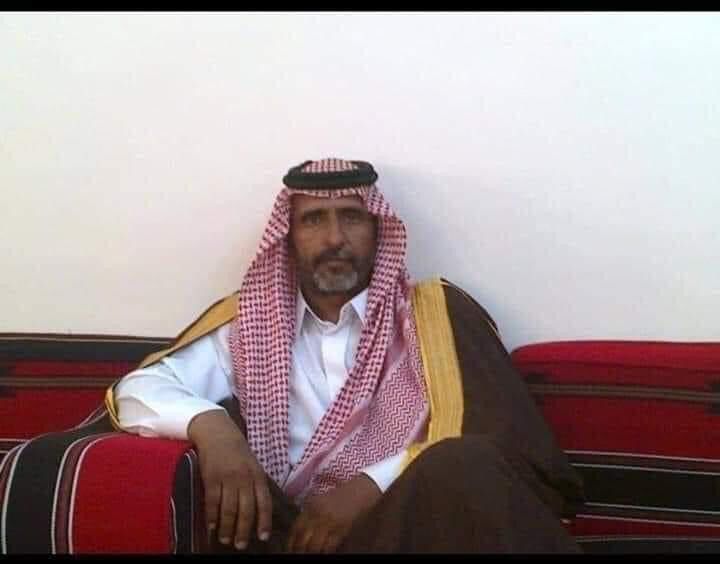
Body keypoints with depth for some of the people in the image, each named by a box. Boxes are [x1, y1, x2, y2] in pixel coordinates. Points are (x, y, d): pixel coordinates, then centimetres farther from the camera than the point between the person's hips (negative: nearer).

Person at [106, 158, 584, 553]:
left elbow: (505, 444, 0)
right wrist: (209, 425, -14)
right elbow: (138, 390, 9)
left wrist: (371, 486, -13)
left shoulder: (439, 312, 11)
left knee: (462, 472, -34)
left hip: (421, 525, -2)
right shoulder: (248, 322, 17)